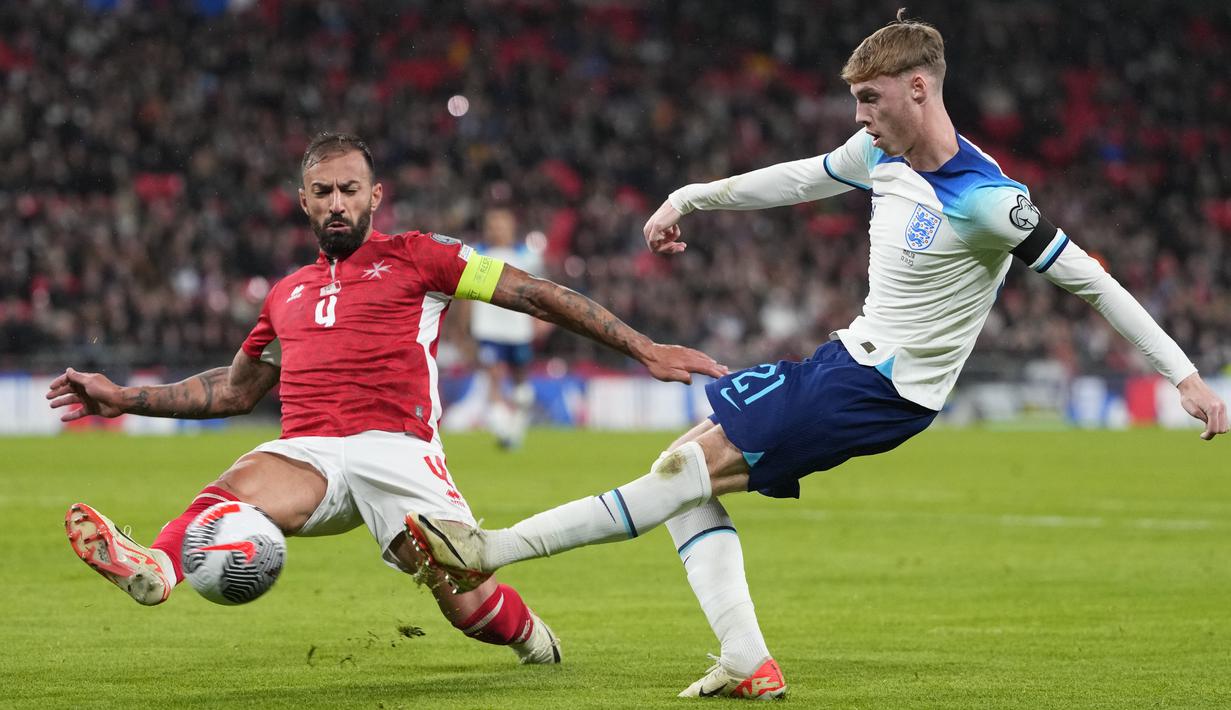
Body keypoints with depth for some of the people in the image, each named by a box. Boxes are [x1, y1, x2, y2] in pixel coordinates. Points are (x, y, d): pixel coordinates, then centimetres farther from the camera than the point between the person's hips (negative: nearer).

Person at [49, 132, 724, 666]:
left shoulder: (415, 257, 11)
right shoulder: (287, 294, 27)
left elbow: (533, 293, 7)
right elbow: (235, 389, 37)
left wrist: (643, 348, -1)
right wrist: (122, 397, 30)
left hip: (393, 447, -3)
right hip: (307, 452, 3)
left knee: (470, 605, -16)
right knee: (238, 486, -32)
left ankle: (526, 634, 20)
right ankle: (155, 567, -63)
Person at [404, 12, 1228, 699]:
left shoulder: (986, 201, -22)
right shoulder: (883, 155, 2)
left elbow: (1090, 280, -17)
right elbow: (799, 179, 20)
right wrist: (692, 198, 23)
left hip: (882, 391, -9)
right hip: (854, 358, 9)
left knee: (688, 469, -14)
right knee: (686, 470, 5)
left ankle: (490, 551, -14)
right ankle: (748, 665, -4)